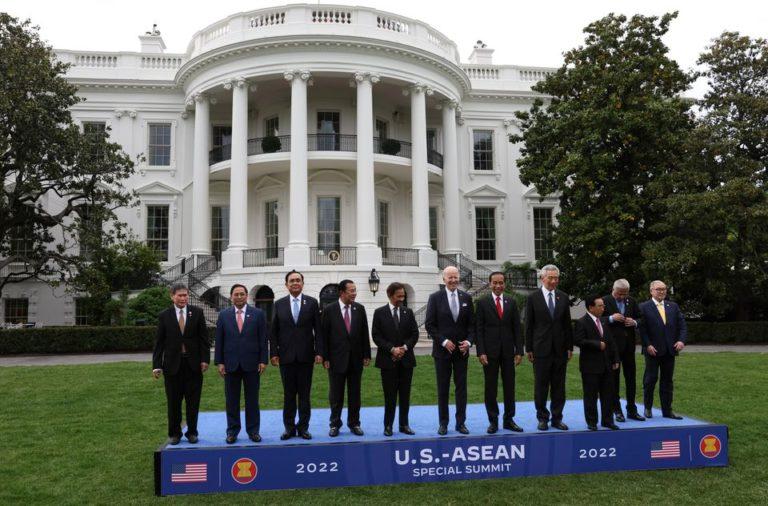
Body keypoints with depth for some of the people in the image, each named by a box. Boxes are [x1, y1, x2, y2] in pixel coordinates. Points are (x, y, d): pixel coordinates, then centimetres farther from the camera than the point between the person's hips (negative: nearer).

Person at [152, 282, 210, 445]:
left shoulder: (197, 312, 2)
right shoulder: (164, 316, 1)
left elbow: (203, 337, 1)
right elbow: (159, 342, 1)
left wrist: (205, 359, -6)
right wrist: (156, 366, -5)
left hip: (193, 364, 0)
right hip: (172, 364, 0)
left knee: (193, 401, 7)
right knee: (174, 402, 8)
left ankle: (192, 432, 19)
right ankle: (174, 434, 21)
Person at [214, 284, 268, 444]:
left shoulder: (258, 314, 1)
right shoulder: (223, 315, 5)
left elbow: (263, 339, 1)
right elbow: (219, 340, 5)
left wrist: (263, 360, -5)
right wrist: (219, 362, -1)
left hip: (251, 364, -1)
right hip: (231, 364, 1)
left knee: (252, 400, 6)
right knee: (231, 400, 7)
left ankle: (253, 431, 16)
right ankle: (232, 431, 18)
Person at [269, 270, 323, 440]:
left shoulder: (312, 303, 3)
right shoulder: (279, 304, 5)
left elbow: (318, 330, 1)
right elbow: (273, 331, 5)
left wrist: (319, 352, -6)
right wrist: (273, 353, -2)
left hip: (306, 356, 0)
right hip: (286, 356, 1)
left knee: (305, 394, 6)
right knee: (288, 394, 7)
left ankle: (303, 427, 15)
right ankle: (289, 428, 15)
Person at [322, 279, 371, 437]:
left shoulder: (359, 309, 3)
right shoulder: (329, 310, -5)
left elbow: (364, 333, 6)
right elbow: (324, 335, -4)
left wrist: (366, 355, 2)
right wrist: (325, 358, -7)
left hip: (356, 359, 2)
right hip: (337, 359, -2)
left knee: (355, 394, 10)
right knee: (336, 395, 7)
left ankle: (354, 423, 21)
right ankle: (335, 424, 19)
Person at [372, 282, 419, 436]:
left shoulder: (408, 312, 9)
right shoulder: (379, 312, 0)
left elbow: (414, 334, 6)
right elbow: (376, 335, -5)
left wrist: (405, 347, -10)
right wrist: (392, 349, -14)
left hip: (406, 359, 3)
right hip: (388, 359, -3)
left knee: (405, 394, 7)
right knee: (390, 395, 1)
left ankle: (404, 424, 15)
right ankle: (388, 425, 10)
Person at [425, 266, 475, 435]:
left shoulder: (466, 298, 5)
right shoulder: (435, 298, -3)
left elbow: (472, 324, 7)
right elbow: (429, 324, -5)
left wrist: (469, 341, -9)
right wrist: (444, 341, -13)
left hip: (461, 350, 2)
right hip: (442, 350, -2)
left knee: (461, 387, 6)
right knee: (443, 388, 5)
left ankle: (461, 423, 13)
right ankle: (443, 423, 13)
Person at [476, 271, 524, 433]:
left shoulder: (511, 302, 7)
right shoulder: (482, 303, 0)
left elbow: (517, 328, 7)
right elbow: (479, 329, -3)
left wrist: (519, 351, 0)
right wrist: (481, 352, -10)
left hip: (508, 351, 2)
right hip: (490, 351, -2)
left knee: (509, 386, 7)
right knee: (490, 387, 3)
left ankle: (509, 420, 17)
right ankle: (493, 421, 12)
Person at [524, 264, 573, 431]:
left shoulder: (563, 297, 7)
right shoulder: (533, 298, -2)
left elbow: (567, 324, 9)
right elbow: (529, 325, -1)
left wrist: (570, 347, 5)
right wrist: (529, 348, -4)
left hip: (560, 348, 3)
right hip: (541, 348, -3)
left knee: (559, 386, 8)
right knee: (541, 386, 4)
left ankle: (557, 418, 17)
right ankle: (542, 418, 15)